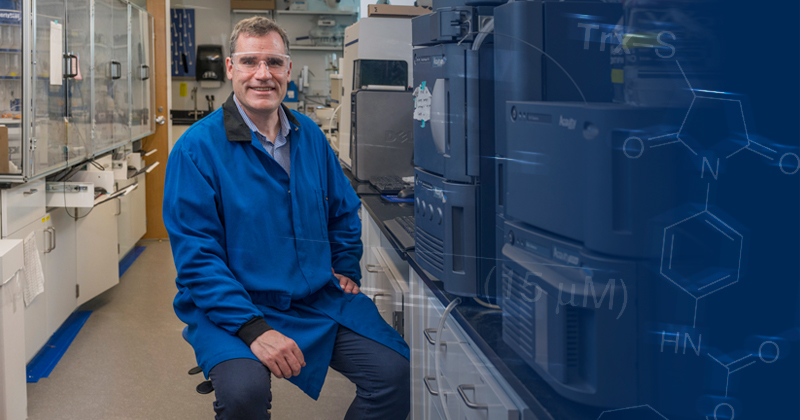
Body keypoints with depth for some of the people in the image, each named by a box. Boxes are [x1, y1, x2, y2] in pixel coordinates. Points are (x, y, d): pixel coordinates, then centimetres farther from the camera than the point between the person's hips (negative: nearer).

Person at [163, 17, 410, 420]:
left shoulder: (310, 135, 9)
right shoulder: (196, 148, -9)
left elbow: (344, 210, 25)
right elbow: (196, 257, -14)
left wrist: (346, 268, 12)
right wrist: (252, 328, -24)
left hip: (320, 298, 5)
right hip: (231, 307, -4)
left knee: (395, 371, -14)